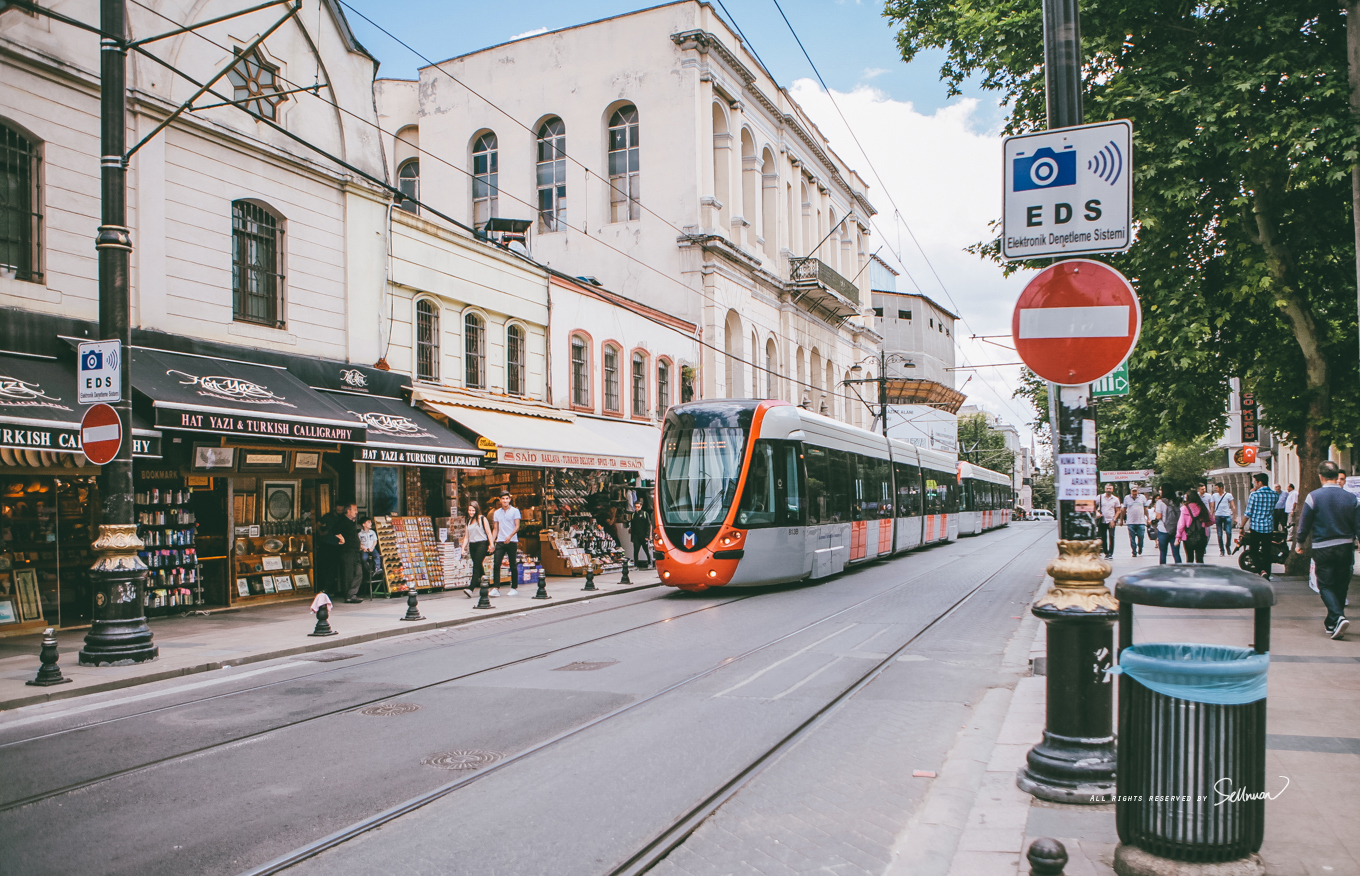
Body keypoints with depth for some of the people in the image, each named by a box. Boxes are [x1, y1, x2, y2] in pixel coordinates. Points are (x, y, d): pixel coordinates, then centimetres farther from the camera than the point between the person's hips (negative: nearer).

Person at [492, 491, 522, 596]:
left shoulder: (515, 511, 1)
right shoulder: (497, 513, 12)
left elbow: (517, 526, -6)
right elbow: (496, 529, 15)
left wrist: (510, 536, -22)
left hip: (512, 541, -3)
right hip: (500, 542, 3)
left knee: (513, 566, 2)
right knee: (496, 564, -9)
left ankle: (514, 588, 11)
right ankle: (496, 587, -8)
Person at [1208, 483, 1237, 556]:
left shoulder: (1228, 495, 4)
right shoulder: (1214, 496, 11)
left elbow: (1233, 506, 4)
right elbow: (1212, 507, 12)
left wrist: (1235, 516, -3)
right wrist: (1212, 517, 5)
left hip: (1227, 516, -2)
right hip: (1218, 516, 2)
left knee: (1228, 532, -10)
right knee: (1219, 534, 1)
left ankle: (1228, 546, 15)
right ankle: (1222, 550, 7)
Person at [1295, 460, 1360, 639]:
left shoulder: (1313, 497, -10)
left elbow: (1304, 523, -4)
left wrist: (1300, 543, 10)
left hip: (1322, 548, -3)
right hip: (1345, 547, 3)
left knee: (1326, 585, 4)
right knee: (1341, 586, 13)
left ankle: (1338, 617, -19)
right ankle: (1331, 623, 22)